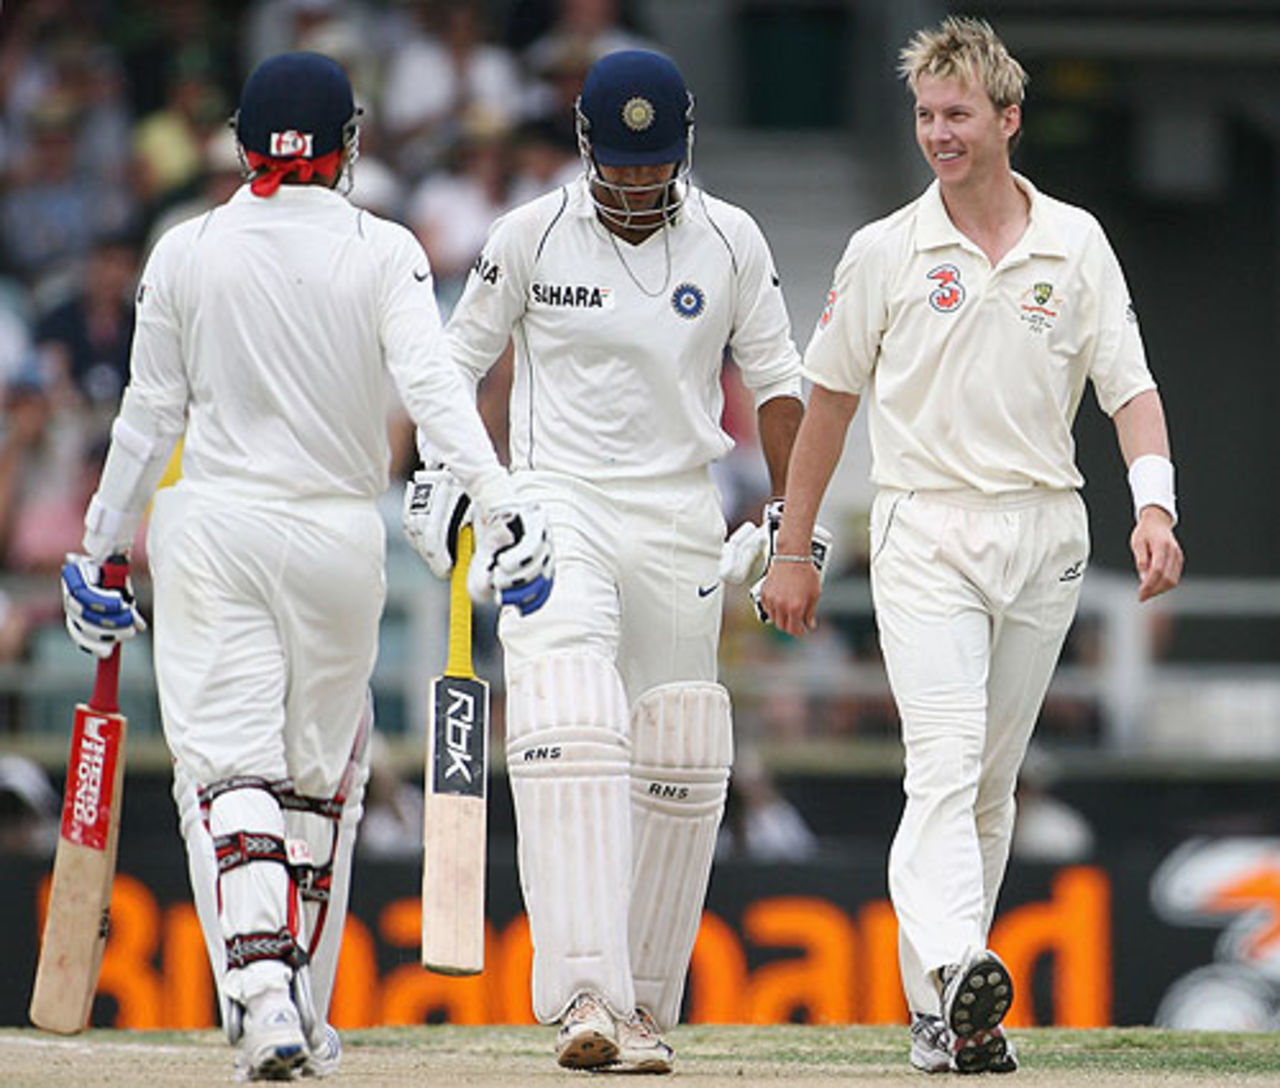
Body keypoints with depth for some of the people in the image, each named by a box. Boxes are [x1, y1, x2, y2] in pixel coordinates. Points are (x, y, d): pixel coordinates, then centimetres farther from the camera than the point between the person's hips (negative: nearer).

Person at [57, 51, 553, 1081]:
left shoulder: (185, 253, 2)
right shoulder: (383, 253, -2)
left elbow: (149, 415, 5)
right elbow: (431, 383, -17)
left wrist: (100, 547, 14)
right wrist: (497, 494, -25)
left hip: (207, 532, 0)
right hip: (339, 535, 0)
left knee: (228, 767, -7)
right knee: (322, 780, 15)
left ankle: (261, 987, -28)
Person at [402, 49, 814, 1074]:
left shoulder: (729, 242, 3)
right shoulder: (529, 237, -1)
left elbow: (776, 379, 8)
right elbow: (457, 359, 10)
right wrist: (433, 474, 3)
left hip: (681, 520, 3)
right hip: (556, 508, -3)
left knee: (679, 761, 2)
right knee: (567, 729, -21)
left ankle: (643, 1007, 13)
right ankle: (586, 996, -30)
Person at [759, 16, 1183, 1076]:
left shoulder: (1076, 244, 5)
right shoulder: (885, 252, 1)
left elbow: (1129, 385, 1)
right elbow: (829, 400, 8)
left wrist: (1154, 504, -16)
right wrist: (793, 550, 8)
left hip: (1044, 537, 3)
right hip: (926, 529, -3)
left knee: (993, 782, 8)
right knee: (946, 759, -20)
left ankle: (940, 1010, 15)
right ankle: (953, 969, -37)